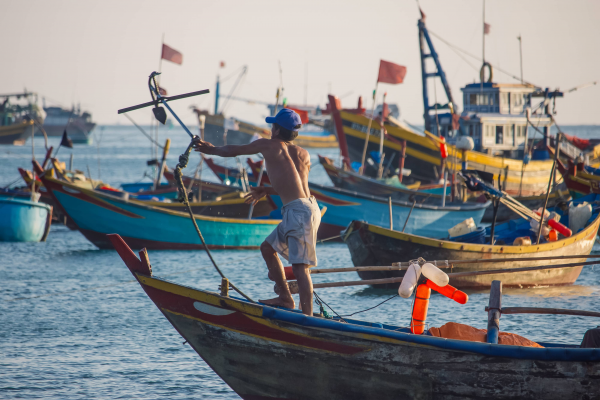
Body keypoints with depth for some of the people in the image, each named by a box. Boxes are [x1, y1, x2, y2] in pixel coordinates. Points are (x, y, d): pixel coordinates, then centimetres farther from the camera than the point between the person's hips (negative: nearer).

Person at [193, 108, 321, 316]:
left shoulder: (269, 145, 2)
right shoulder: (304, 154, 18)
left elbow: (234, 151, 17)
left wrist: (211, 149, 33)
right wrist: (266, 190, 36)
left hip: (299, 211, -8)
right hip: (307, 208, 8)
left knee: (300, 265, -12)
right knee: (268, 247, 20)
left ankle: (308, 316, -18)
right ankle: (286, 298, 22)